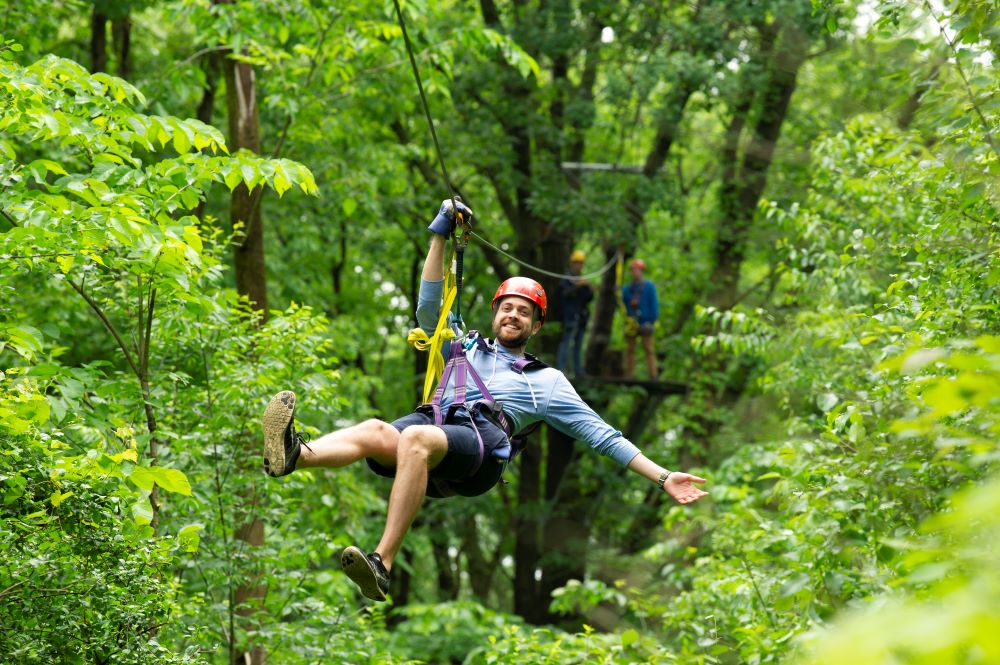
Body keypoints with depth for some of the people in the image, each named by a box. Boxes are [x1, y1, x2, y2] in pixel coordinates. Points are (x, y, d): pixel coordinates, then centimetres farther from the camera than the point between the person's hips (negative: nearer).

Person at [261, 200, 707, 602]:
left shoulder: (546, 381, 30)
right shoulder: (465, 348, 38)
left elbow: (600, 434, 25)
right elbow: (429, 310, 26)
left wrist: (662, 477, 16)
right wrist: (439, 237, 22)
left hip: (481, 444, -3)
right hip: (432, 422, 3)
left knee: (415, 438, -40)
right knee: (376, 431, -35)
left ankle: (382, 566, -56)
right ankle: (294, 456, -67)